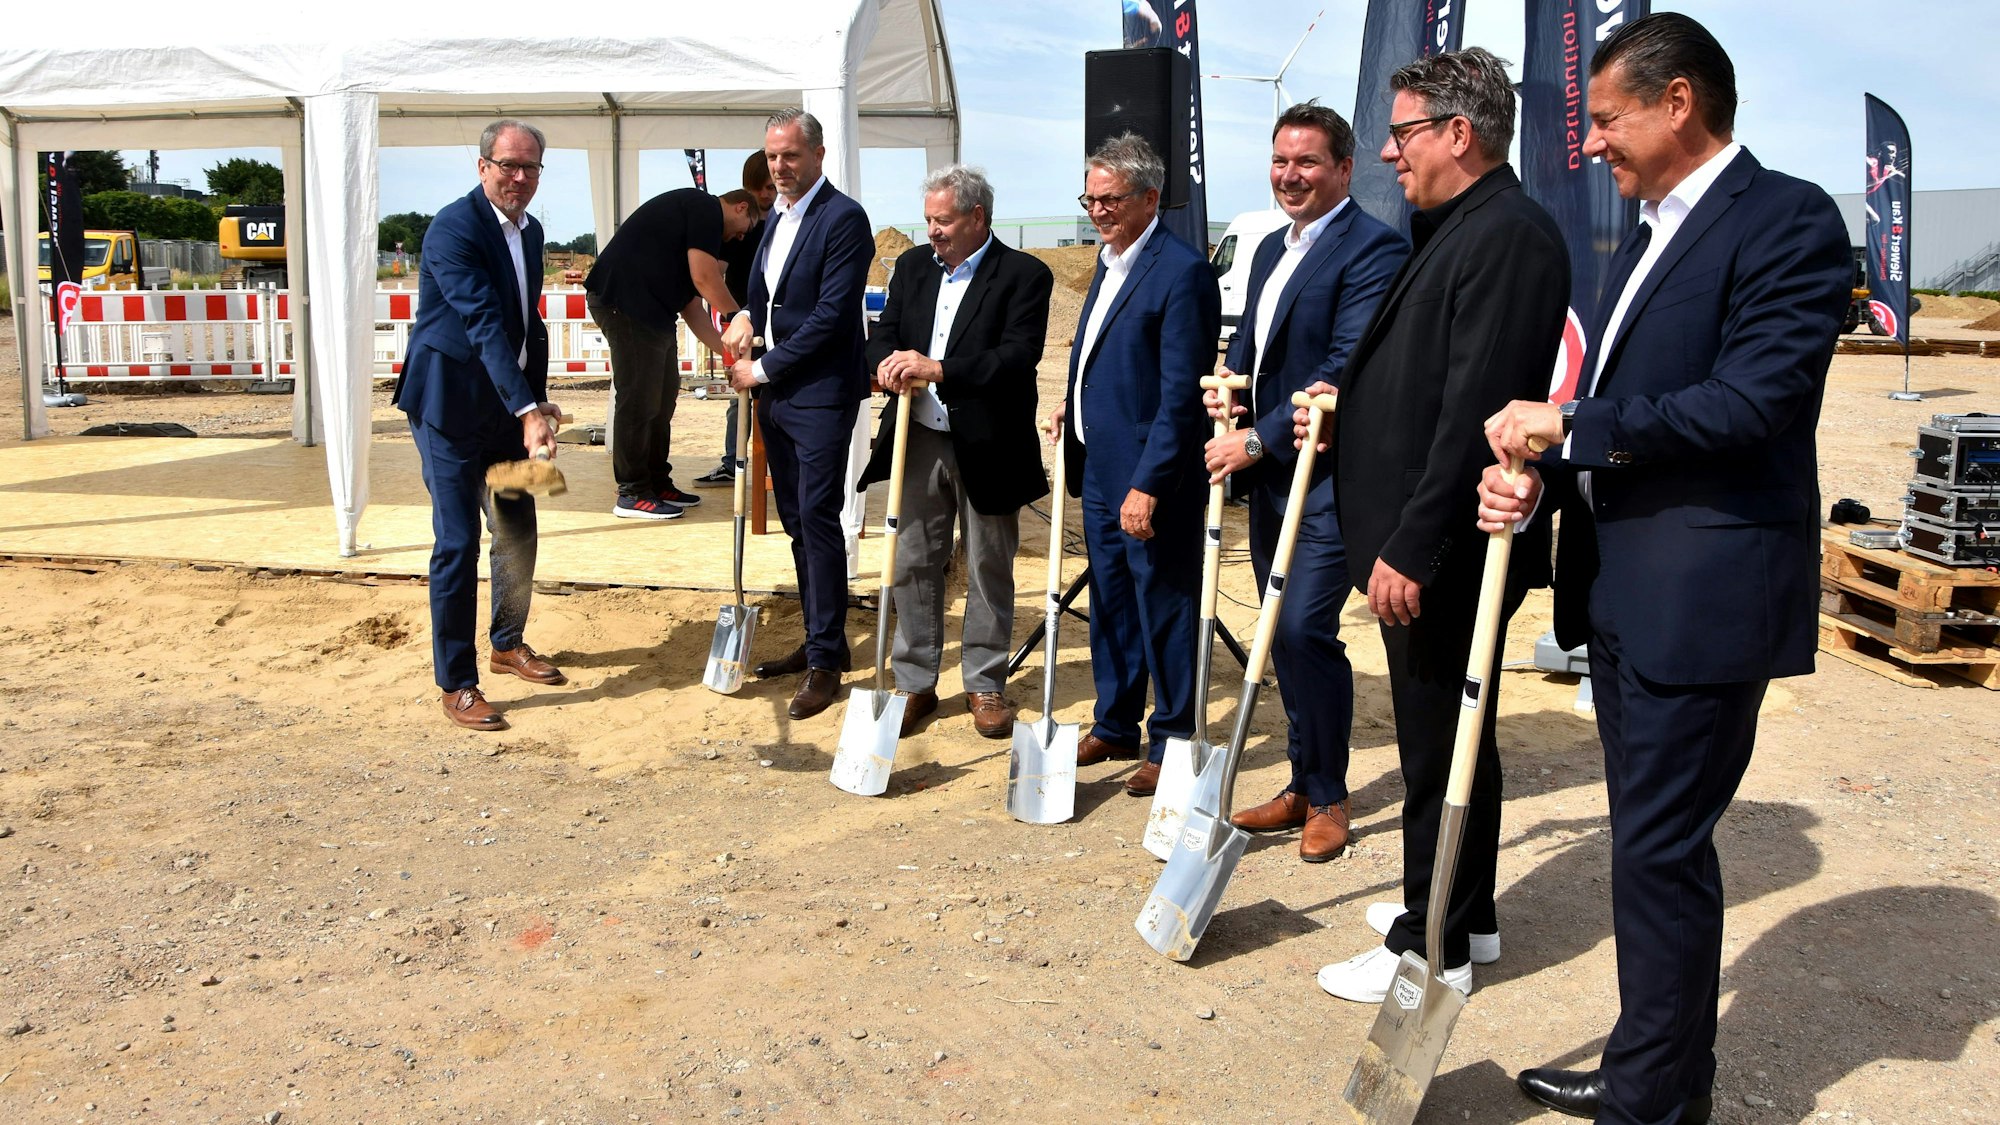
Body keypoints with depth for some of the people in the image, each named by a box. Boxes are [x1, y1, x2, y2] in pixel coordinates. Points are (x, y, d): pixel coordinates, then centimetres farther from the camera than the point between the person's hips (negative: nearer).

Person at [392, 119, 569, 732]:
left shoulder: (530, 231, 9)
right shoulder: (455, 227, -18)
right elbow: (484, 322, -28)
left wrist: (537, 399, 11)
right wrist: (528, 411, -36)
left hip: (509, 405, 8)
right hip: (451, 405, -8)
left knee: (518, 534, 15)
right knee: (458, 543, -5)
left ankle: (508, 644, 37)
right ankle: (456, 683, 6)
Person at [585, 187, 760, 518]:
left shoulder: (698, 218, 26)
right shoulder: (705, 207, -3)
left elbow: (690, 303, 24)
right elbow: (704, 277, -13)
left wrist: (726, 348, 21)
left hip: (651, 313, 11)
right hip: (624, 301, -11)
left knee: (662, 398, 14)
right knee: (638, 400, -7)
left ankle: (657, 485, 22)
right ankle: (633, 493, -1)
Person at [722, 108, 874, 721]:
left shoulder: (843, 219, -12)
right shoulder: (776, 218, 16)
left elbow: (830, 316, -18)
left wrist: (762, 369, -13)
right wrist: (746, 316, 2)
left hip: (820, 394, -9)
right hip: (775, 396, 9)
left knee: (818, 519, -9)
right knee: (797, 522, 13)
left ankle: (826, 660, -3)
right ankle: (819, 641, 24)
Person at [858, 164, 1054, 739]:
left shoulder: (1024, 275, -8)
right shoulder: (912, 266, 10)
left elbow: (1019, 356, -19)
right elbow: (883, 335, 8)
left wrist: (938, 370, -28)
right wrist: (890, 364, -17)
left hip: (987, 448, -4)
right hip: (917, 440, 5)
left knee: (989, 571, 8)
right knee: (912, 566, 9)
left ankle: (985, 685, 21)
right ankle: (915, 684, 21)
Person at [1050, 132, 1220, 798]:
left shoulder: (1181, 271, -17)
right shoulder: (1110, 262, 12)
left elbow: (1180, 393, -21)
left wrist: (1148, 484, -23)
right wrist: (1075, 405, 9)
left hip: (1152, 478, -9)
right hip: (1099, 469, 9)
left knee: (1163, 610, 3)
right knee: (1109, 603, 18)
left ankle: (1170, 743, 16)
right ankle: (1115, 726, 31)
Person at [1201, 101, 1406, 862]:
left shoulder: (1374, 248, -12)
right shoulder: (1272, 248, 17)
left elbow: (1349, 366, -20)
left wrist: (1257, 439, -20)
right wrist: (1228, 383, 0)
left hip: (1329, 474, -9)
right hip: (1268, 473, 9)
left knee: (1304, 629, -11)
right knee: (1285, 633, 12)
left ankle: (1326, 796, 7)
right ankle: (1304, 785, 24)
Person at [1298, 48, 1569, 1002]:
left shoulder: (1506, 236, -18)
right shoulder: (1457, 231, 14)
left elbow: (1475, 412, -25)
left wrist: (1410, 548, -25)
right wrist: (1343, 408, 8)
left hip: (1448, 552, -11)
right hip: (1427, 546, 11)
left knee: (1438, 744, 1)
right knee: (1451, 737, 19)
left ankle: (1432, 947, 15)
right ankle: (1463, 913, 34)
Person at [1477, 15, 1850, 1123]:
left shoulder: (1786, 219, -10)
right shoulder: (1648, 236, 18)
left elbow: (1754, 398, -21)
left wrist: (1568, 424, -16)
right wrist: (1534, 477, 0)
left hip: (1702, 598, -9)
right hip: (1620, 593, 9)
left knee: (1660, 848, -3)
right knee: (1651, 841, 17)